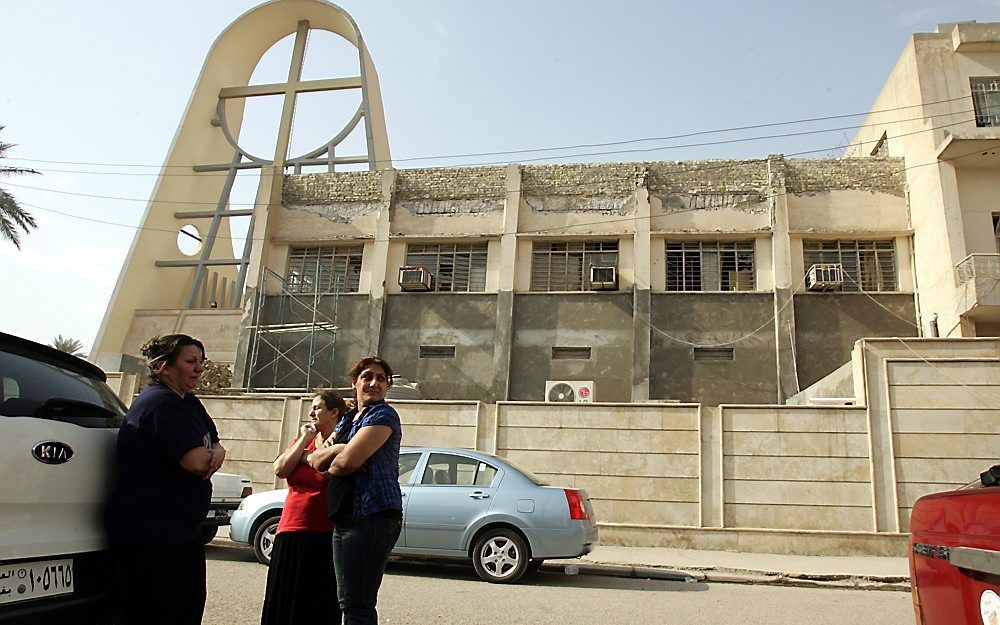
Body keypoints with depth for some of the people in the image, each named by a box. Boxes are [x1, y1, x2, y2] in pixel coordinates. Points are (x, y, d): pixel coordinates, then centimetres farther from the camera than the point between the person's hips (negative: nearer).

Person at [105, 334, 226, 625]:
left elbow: (216, 445, 17)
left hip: (182, 529, 10)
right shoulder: (162, 404, -17)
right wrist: (212, 455, -1)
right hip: (149, 532, -10)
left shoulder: (188, 403, 13)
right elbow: (197, 462, -25)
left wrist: (215, 454, -8)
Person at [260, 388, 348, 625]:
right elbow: (280, 469, 4)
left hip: (324, 535, -6)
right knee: (283, 604, 10)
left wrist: (305, 454, -8)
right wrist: (304, 439, 2)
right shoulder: (303, 439, 18)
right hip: (290, 531, 6)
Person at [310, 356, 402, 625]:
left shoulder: (383, 415, -7)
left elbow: (347, 461, -19)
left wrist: (329, 469, 3)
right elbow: (316, 460, 12)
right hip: (344, 519, 9)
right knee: (348, 601, 15)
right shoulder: (348, 419, 19)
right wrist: (334, 450, -10)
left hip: (372, 518, -9)